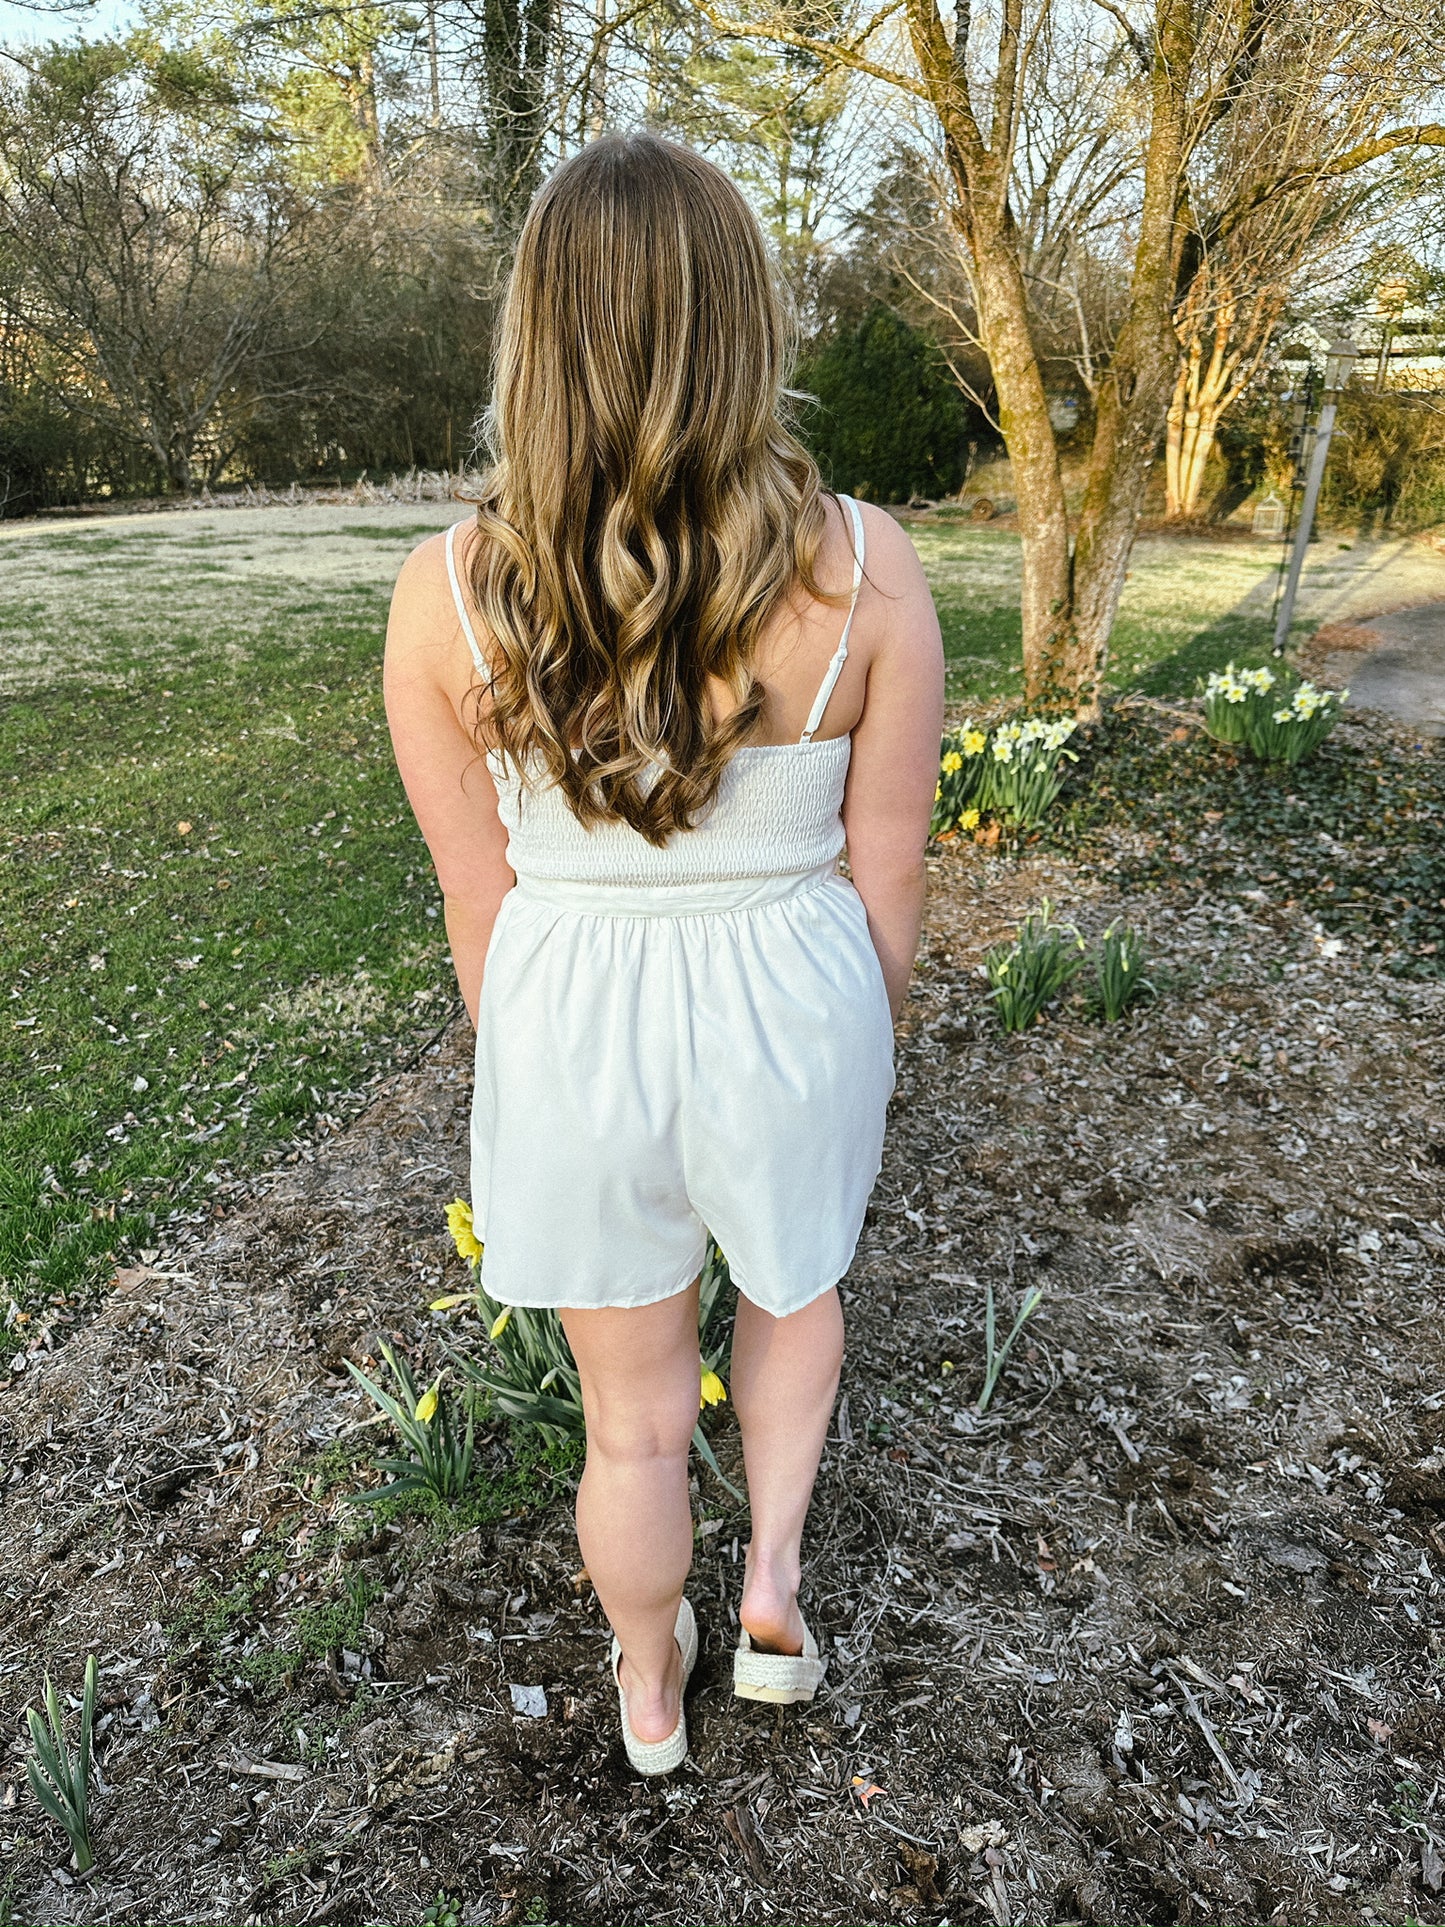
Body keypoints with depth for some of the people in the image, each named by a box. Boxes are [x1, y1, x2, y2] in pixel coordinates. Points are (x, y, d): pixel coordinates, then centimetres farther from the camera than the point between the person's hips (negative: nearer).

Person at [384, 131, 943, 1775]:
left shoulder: (447, 594, -14)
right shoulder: (867, 571, -15)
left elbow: (479, 899, -5)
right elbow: (885, 882, -8)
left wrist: (520, 1079, 12)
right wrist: (857, 1053, 10)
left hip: (576, 1028, 1)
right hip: (789, 1019, 0)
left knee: (633, 1410, 24)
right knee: (794, 1285, 36)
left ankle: (650, 1688, 50)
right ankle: (773, 1585, 37)